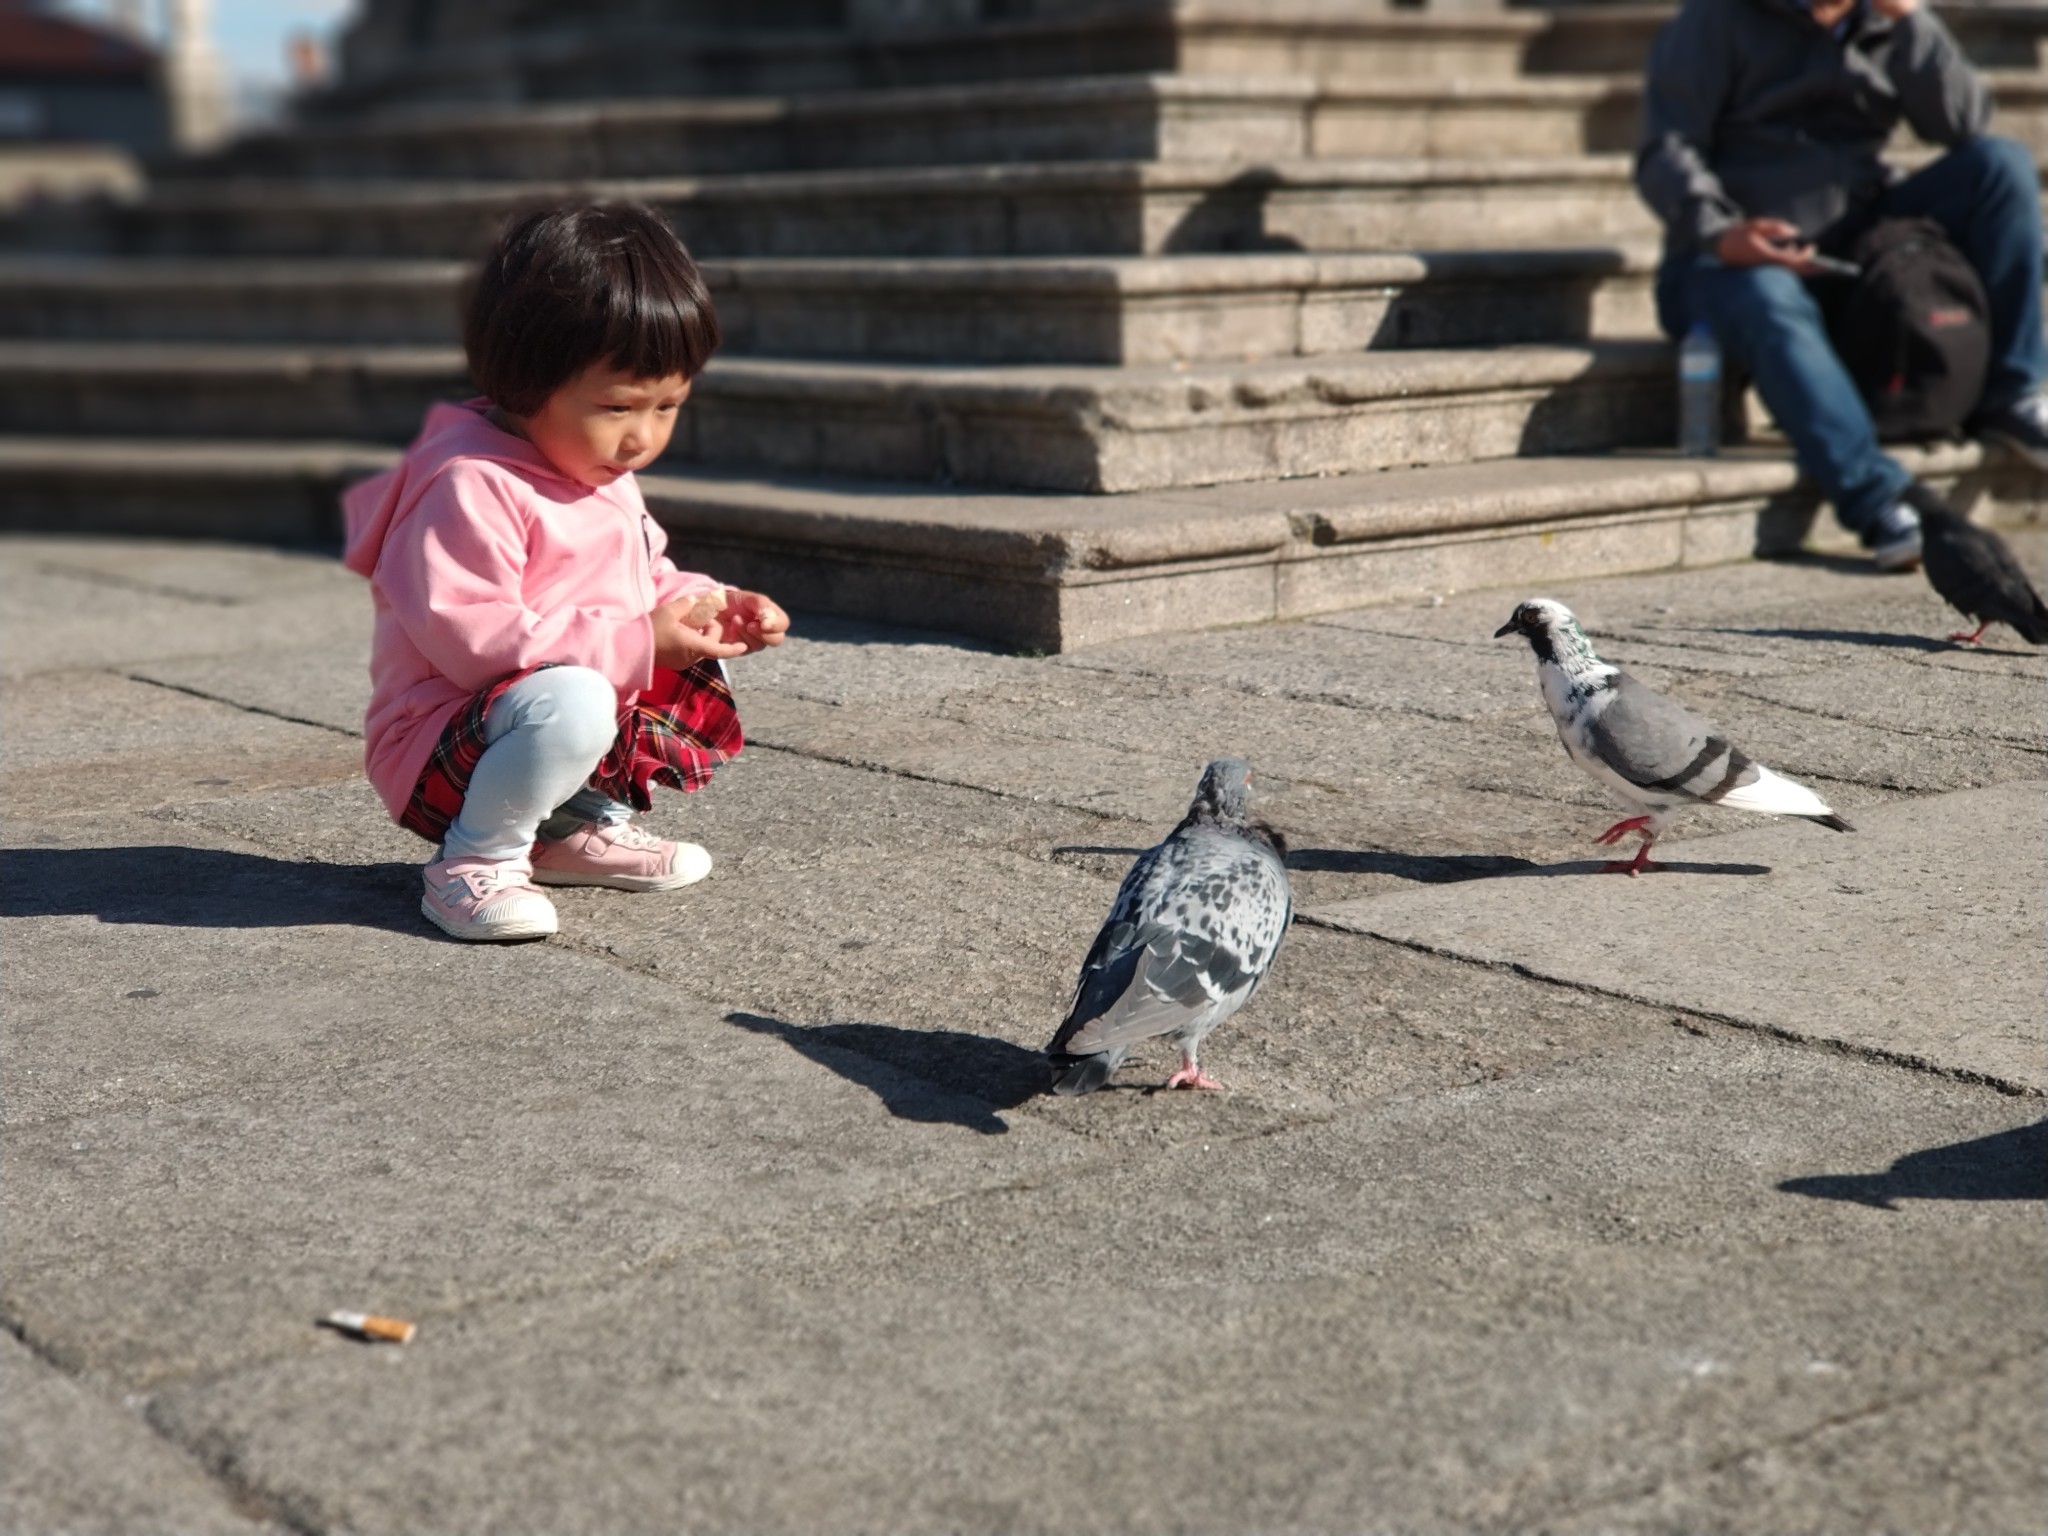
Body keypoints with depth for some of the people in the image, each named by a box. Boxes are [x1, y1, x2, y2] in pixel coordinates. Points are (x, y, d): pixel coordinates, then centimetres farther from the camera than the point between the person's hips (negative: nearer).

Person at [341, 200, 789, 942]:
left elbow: (646, 581, 22)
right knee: (571, 701, -37)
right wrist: (638, 643, -28)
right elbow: (474, 638, -29)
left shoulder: (603, 478, 9)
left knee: (699, 678, 9)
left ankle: (581, 824, 15)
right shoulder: (469, 488, -23)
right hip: (438, 750, -10)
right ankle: (475, 863, -15)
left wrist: (709, 606, -1)